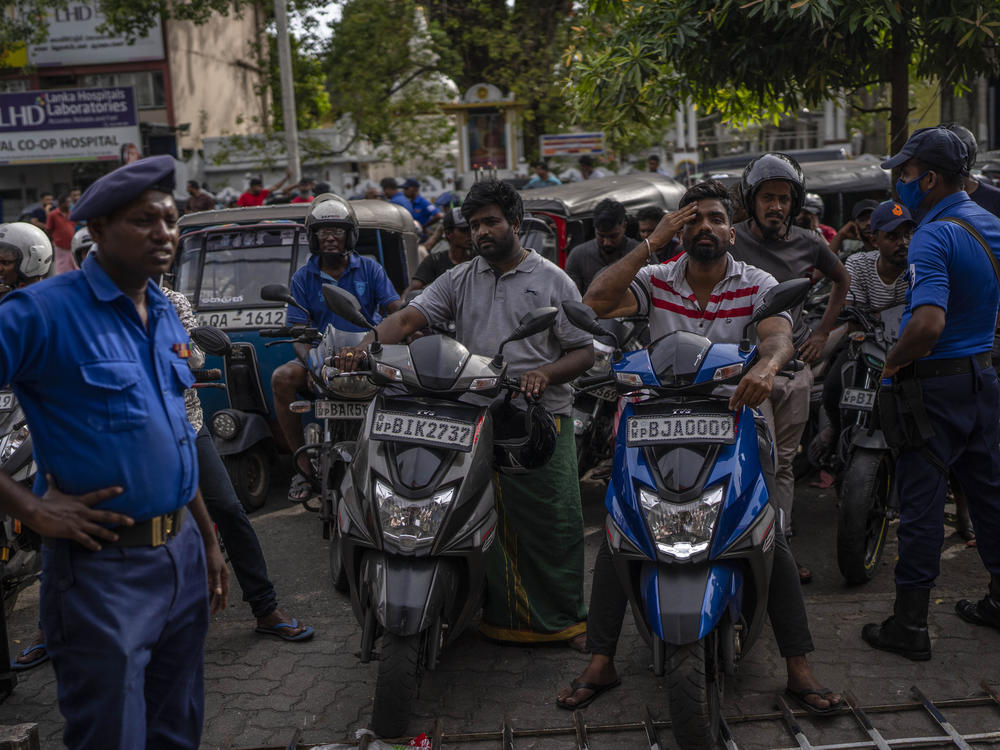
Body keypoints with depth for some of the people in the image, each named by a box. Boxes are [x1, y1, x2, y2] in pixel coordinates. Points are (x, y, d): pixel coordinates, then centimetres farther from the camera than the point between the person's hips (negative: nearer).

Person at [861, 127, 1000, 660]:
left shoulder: (933, 237, -21)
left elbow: (928, 323, -33)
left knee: (921, 500, -2)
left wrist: (893, 361, -18)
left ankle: (909, 625, 6)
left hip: (935, 383, -8)